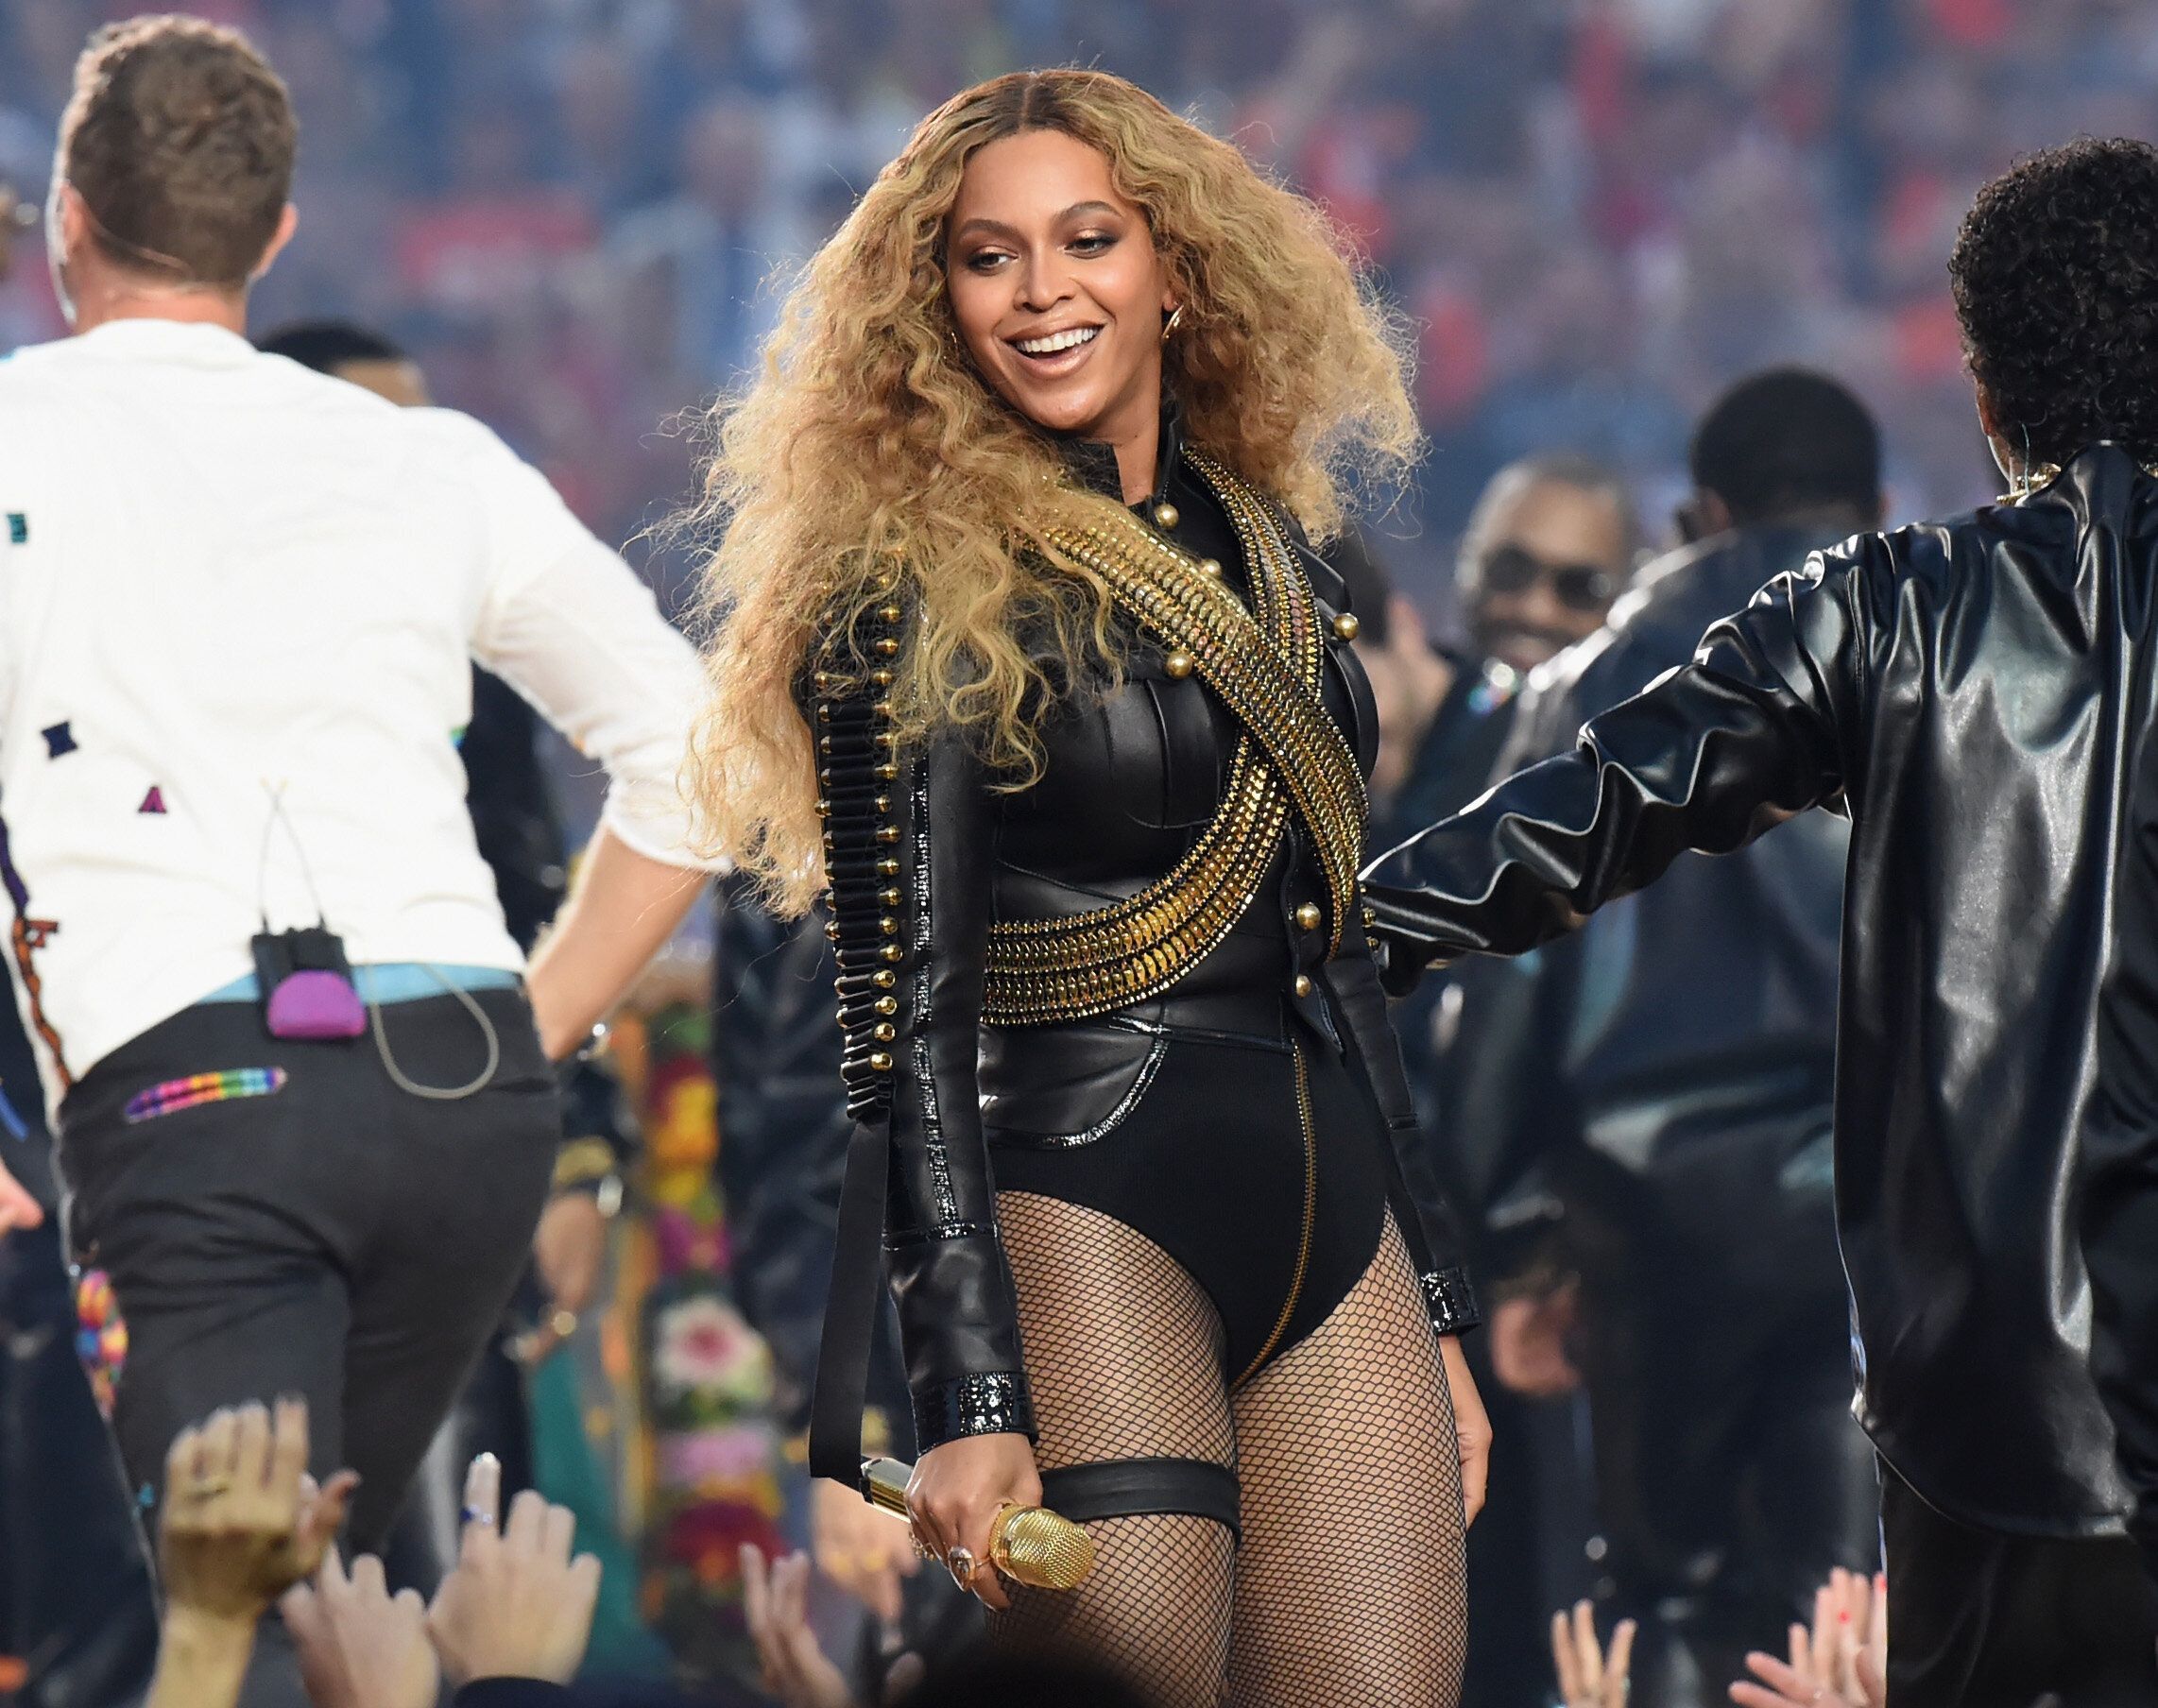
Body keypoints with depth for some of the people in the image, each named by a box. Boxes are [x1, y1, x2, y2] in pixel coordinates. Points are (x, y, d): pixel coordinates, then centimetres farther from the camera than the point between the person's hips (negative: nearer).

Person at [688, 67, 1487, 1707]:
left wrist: (1436, 1317, 18)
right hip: (1087, 1203, -6)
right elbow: (907, 1012, -10)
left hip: (1329, 1204, 6)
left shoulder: (1268, 546, 14)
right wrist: (973, 1395, -18)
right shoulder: (916, 588, -5)